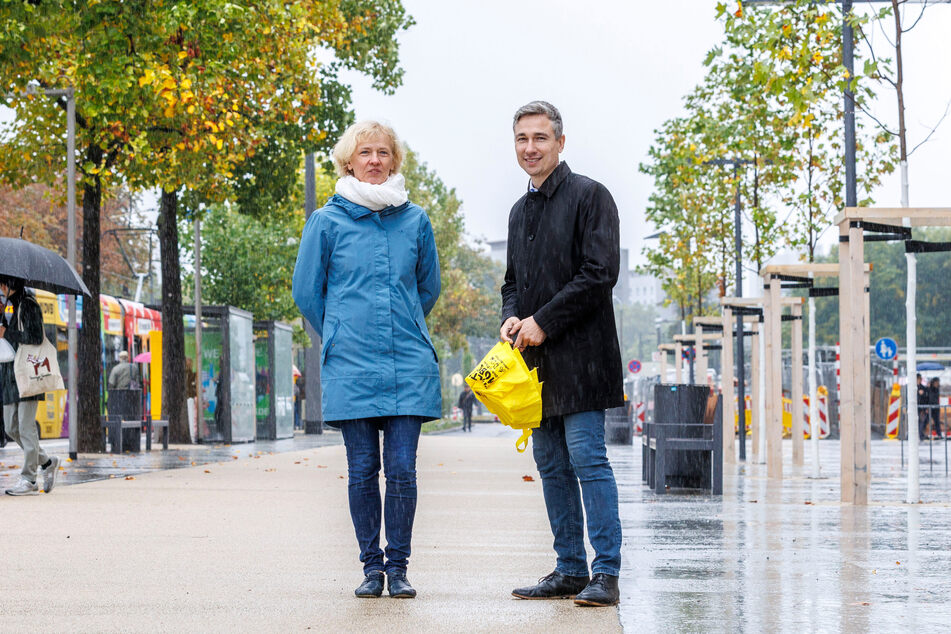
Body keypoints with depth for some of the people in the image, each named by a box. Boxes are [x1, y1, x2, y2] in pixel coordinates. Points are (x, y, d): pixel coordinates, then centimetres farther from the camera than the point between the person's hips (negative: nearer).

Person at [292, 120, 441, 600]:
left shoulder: (415, 221, 8)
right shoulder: (328, 222, 2)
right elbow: (306, 292, 10)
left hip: (409, 364, 1)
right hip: (350, 367, -1)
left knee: (402, 470, -4)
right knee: (363, 471, 2)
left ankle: (398, 566, 7)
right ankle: (371, 566, 12)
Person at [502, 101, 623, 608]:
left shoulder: (589, 196, -5)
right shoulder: (520, 211, 19)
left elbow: (600, 273, -14)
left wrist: (543, 322, -14)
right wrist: (511, 319, 3)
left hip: (579, 352, -8)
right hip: (535, 357, 8)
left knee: (587, 457, -11)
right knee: (551, 465, 8)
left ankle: (605, 573, -9)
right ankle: (570, 569, 15)